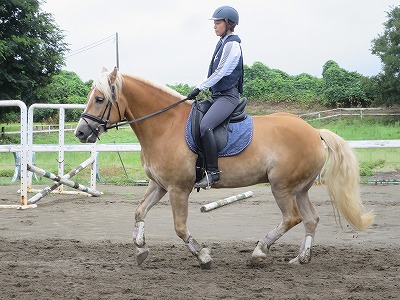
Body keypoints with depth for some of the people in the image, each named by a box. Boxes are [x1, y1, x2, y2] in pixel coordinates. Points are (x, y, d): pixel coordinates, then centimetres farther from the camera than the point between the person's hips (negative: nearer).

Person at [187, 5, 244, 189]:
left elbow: (219, 72, -16)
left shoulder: (232, 44, -11)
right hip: (218, 95, 11)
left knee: (205, 126, -30)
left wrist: (199, 88, -13)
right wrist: (200, 90, 16)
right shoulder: (223, 43, 17)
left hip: (228, 96, -11)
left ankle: (212, 172, -28)